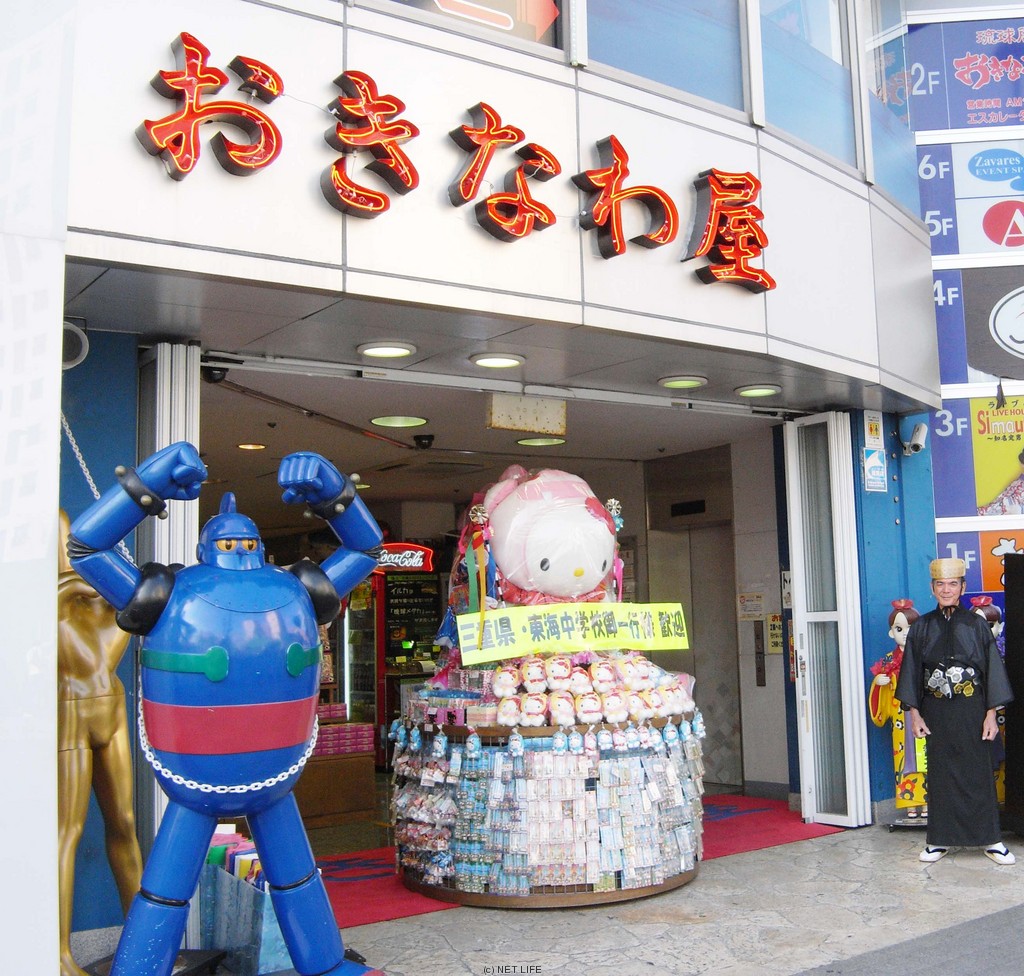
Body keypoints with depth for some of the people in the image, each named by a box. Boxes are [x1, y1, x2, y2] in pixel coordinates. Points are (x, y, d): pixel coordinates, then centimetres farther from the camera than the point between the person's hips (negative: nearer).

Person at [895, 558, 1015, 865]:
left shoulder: (976, 625, 1)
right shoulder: (921, 628, 4)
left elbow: (992, 669, 0)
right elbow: (911, 671, 6)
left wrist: (991, 713, -5)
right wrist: (914, 713, 0)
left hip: (971, 710, -1)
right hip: (936, 712, 1)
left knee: (978, 772, 2)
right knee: (940, 775, 6)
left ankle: (991, 839, 12)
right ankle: (940, 839, 14)